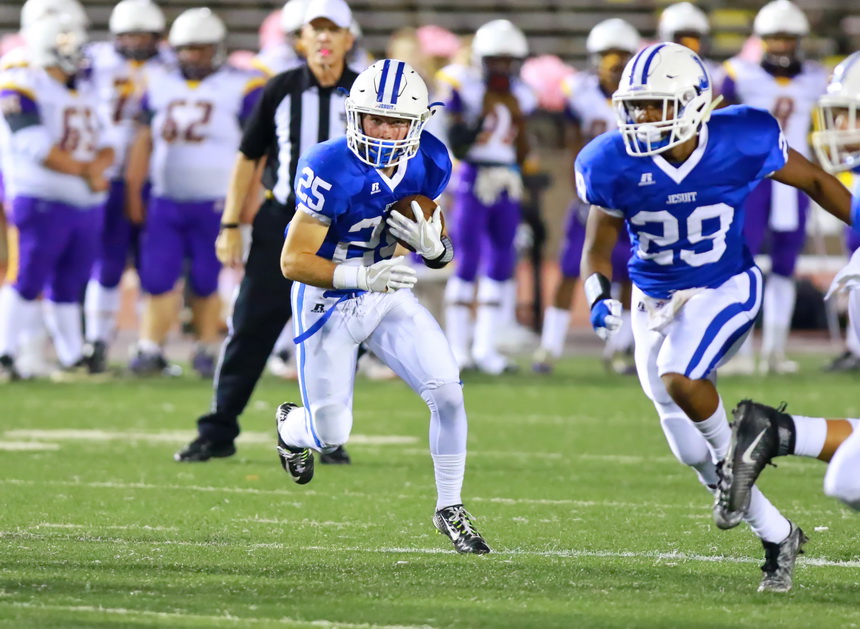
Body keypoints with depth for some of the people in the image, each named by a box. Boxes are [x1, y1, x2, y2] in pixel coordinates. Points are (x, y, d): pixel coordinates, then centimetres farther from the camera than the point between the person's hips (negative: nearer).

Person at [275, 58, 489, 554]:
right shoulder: (332, 170, -27)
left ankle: (450, 509, 6)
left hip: (390, 296, 4)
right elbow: (294, 262, -24)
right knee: (331, 435, 5)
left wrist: (432, 244, -21)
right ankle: (291, 426, 44)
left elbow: (443, 256, 5)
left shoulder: (428, 165, -10)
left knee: (448, 393, -13)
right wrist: (363, 276, -37)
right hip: (330, 303, -4)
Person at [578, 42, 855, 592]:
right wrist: (600, 298, -25)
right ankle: (779, 537, 22)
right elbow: (598, 248, -5)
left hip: (725, 290, -3)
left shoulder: (741, 141, -19)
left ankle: (731, 453, -2)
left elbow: (814, 181, -2)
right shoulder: (617, 166, -15)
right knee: (695, 458, 3)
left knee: (679, 379, -33)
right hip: (656, 301, 3)